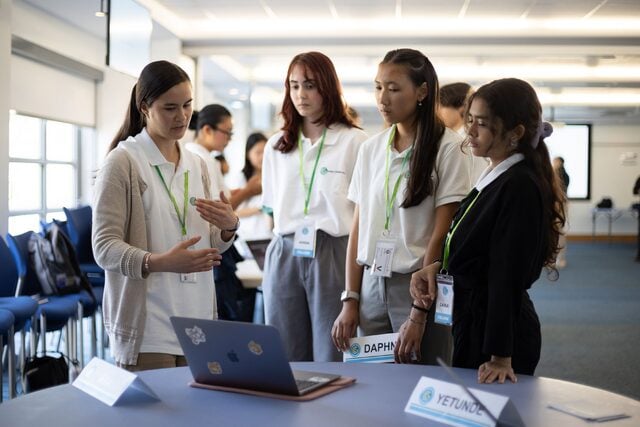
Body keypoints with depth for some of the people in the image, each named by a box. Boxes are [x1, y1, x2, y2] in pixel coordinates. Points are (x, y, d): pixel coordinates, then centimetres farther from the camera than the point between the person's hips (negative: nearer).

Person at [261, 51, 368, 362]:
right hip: (284, 257, 4)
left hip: (334, 254, -4)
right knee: (285, 360, 9)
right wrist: (286, 239, 10)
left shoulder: (354, 141, -3)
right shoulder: (276, 146, 13)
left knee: (331, 360, 0)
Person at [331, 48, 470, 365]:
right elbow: (358, 229, 8)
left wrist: (418, 314, -14)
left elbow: (441, 235, -11)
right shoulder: (370, 148, 7)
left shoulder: (447, 148, -7)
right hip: (372, 283, 4)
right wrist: (350, 301, 2)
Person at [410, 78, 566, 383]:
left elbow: (509, 276, -21)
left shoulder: (521, 187, -19)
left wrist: (501, 357, -20)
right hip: (473, 321, 9)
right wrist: (437, 267, -3)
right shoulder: (494, 180, 9)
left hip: (498, 331, -9)